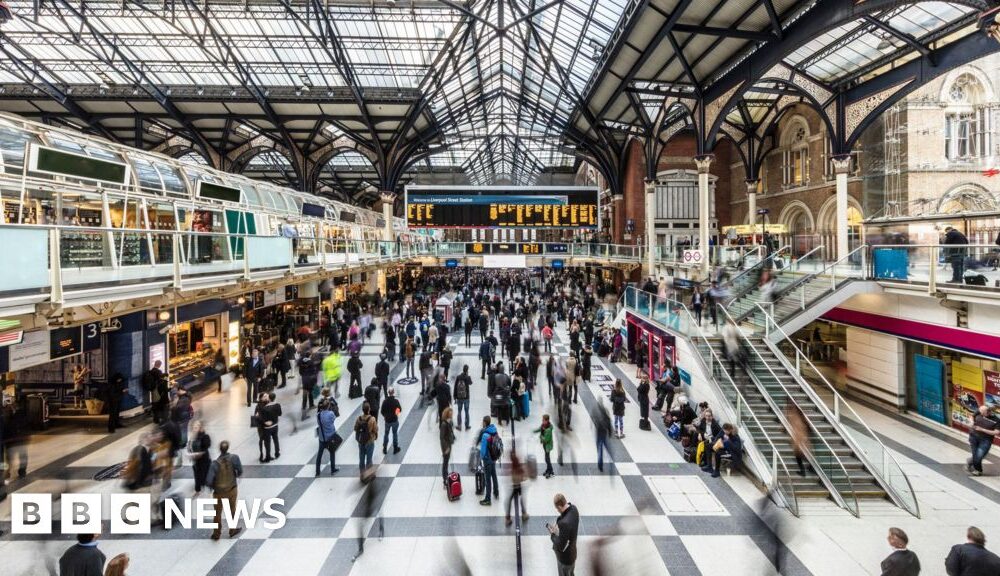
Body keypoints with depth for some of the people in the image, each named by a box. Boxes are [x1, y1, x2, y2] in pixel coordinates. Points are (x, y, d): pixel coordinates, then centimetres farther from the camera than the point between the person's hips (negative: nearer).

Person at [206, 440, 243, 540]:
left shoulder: (215, 463, -24)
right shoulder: (234, 458, -21)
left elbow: (208, 481, -24)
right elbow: (240, 472, -11)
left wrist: (213, 486, -2)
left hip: (219, 492, -1)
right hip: (232, 490, 1)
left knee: (218, 513, 20)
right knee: (232, 510, 23)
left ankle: (216, 533, 33)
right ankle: (233, 529, 37)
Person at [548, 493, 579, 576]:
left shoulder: (565, 523, -42)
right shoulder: (573, 508, -15)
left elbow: (560, 547, -30)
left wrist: (552, 535, -15)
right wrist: (556, 527, -6)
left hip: (565, 558, -7)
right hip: (572, 553, 7)